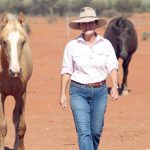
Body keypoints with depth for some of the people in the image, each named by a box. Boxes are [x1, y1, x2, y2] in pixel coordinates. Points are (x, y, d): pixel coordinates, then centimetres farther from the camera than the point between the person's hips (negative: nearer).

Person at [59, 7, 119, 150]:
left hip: (100, 91, 2)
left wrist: (114, 86, -20)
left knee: (96, 131, 10)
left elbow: (112, 67, -4)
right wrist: (62, 94, -3)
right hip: (79, 92, -2)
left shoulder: (106, 44, 2)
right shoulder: (72, 45, -2)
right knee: (83, 131, -11)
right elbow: (66, 71, 1)